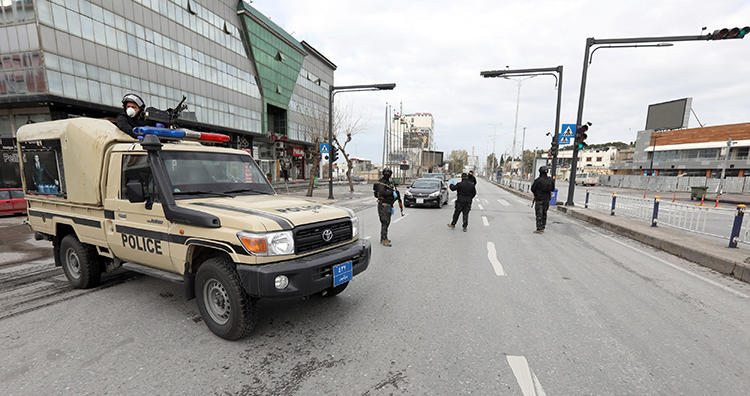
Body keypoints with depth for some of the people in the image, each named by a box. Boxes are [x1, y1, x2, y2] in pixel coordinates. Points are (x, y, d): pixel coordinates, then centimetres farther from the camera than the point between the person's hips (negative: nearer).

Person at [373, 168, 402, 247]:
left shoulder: (390, 183, 17)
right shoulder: (381, 182, -10)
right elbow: (382, 192, -25)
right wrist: (392, 192, -23)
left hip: (389, 205, 9)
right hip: (383, 205, -9)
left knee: (387, 222, 14)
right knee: (384, 222, -11)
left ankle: (384, 238, 24)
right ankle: (384, 240, -9)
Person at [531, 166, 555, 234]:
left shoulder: (538, 180, -16)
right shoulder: (550, 180, -1)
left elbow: (532, 189, -7)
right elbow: (553, 188, 10)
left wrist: (535, 193, 12)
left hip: (539, 199, -5)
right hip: (547, 199, 5)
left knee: (539, 214, -3)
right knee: (544, 213, 15)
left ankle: (539, 229, -5)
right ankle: (543, 228, 23)